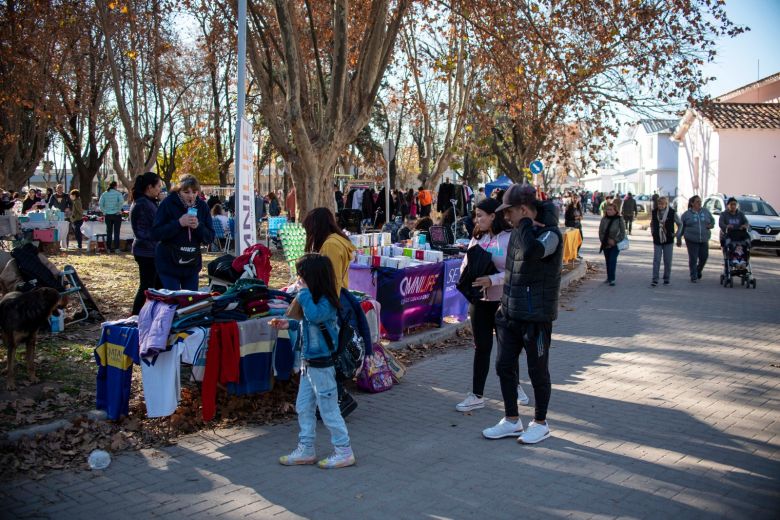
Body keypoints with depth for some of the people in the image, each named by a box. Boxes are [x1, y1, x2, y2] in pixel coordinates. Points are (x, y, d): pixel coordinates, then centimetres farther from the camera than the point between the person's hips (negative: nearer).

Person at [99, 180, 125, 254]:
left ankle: (108, 248, 10)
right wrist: (119, 210, -10)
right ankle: (116, 248, -2)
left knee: (109, 232, 10)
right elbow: (121, 201, -21)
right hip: (116, 215, -3)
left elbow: (100, 204, -4)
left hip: (107, 215, 3)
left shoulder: (104, 194, 4)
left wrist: (104, 212, 2)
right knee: (116, 232, 1)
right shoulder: (118, 193, -4)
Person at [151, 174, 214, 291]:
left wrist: (198, 226, -19)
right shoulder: (168, 204, -9)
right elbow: (155, 234, -13)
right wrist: (179, 223, -23)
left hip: (192, 266, 4)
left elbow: (210, 237, 1)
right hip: (169, 265, -3)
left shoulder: (202, 206, 1)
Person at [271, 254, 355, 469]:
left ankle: (344, 451, 13)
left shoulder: (326, 302, -20)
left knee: (328, 409, 1)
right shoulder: (315, 300, 8)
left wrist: (304, 292, -30)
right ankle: (306, 450, 27)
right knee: (303, 407, 15)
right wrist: (290, 324, 11)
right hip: (308, 362, 10)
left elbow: (314, 316, -40)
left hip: (321, 364, -10)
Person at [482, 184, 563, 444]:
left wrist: (525, 224, -24)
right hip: (510, 313, 8)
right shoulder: (519, 231, 9)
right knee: (504, 366, 12)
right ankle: (512, 421, 26)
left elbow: (532, 251, -39)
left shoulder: (550, 234, -16)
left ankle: (540, 423, 24)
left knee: (537, 371, 6)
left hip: (536, 316, -8)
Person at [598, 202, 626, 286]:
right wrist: (604, 240, -8)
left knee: (612, 260, -13)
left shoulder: (619, 220, -7)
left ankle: (612, 279, -13)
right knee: (607, 261, 11)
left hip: (615, 244, -4)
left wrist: (615, 241, -15)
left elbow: (622, 233, -7)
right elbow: (601, 232, 4)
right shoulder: (604, 219, 1)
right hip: (605, 244, 4)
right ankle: (609, 277, 23)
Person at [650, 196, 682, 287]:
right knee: (656, 260, -5)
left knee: (667, 261, 4)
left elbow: (680, 224, 6)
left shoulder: (672, 213, -6)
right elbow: (652, 224, 19)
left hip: (668, 241, -1)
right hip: (657, 241, 1)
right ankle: (654, 280, -4)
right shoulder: (654, 212, 1)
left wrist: (677, 234, 1)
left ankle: (666, 279, 16)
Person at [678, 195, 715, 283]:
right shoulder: (687, 214, 2)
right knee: (693, 259, -4)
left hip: (704, 240, 3)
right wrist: (679, 239, 4)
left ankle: (698, 271, 33)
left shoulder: (705, 212, 9)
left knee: (704, 257, 6)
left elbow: (712, 220, 22)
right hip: (691, 240, -3)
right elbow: (681, 228, 6)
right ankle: (693, 277, 6)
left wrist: (711, 225, -1)